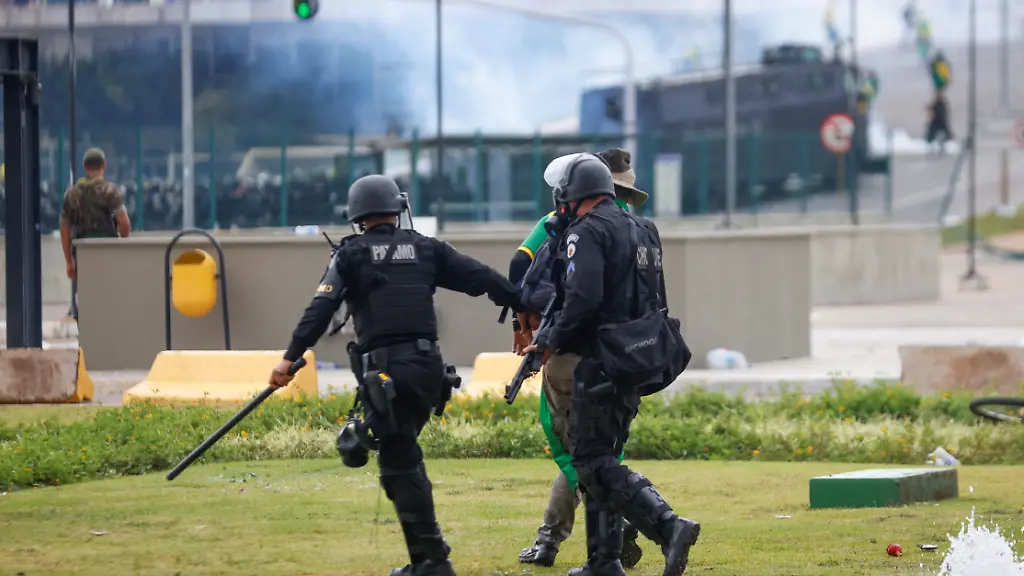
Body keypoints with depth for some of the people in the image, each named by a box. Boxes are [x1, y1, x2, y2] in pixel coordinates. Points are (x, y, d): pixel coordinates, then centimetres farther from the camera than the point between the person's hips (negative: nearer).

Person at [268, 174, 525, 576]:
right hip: (428, 365, 5)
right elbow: (482, 279, 9)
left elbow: (320, 310, -7)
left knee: (399, 463, -1)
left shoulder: (351, 254, 3)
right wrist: (526, 306, 17)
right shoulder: (425, 248, 12)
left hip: (386, 370, -4)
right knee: (403, 455, 19)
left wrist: (290, 358, -10)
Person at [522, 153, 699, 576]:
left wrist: (553, 341, -10)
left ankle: (668, 526, -25)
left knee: (593, 460, -8)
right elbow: (656, 301, 21)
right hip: (639, 361, 9)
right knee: (602, 457, 17)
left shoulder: (588, 232, -12)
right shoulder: (640, 230, 17)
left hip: (602, 362, -9)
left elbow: (583, 299, -24)